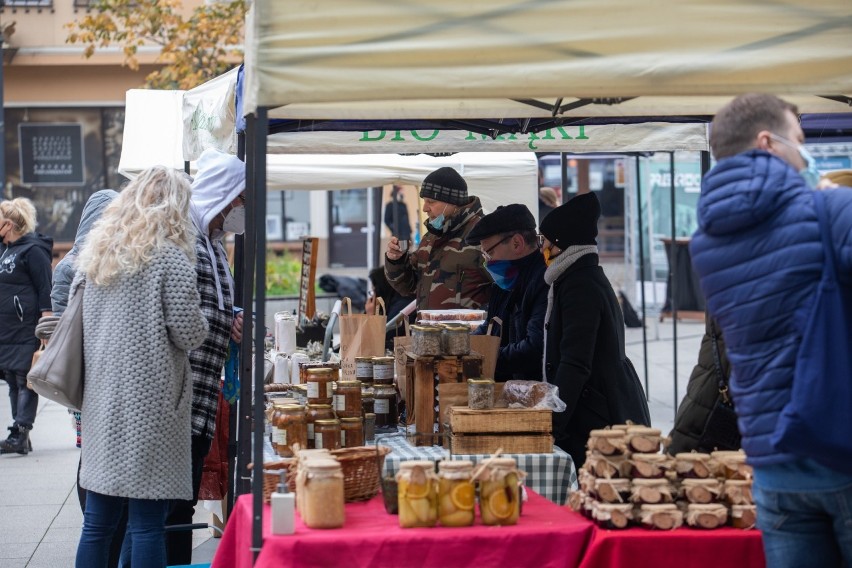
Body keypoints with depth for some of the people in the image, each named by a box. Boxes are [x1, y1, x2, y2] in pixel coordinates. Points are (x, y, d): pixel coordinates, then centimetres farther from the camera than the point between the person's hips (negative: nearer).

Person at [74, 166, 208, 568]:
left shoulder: (97, 250, 10)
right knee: (146, 524, -2)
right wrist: (199, 319, 8)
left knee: (97, 522, 11)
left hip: (100, 399, 6)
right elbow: (188, 332, -12)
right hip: (149, 403, -6)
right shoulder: (169, 255, -9)